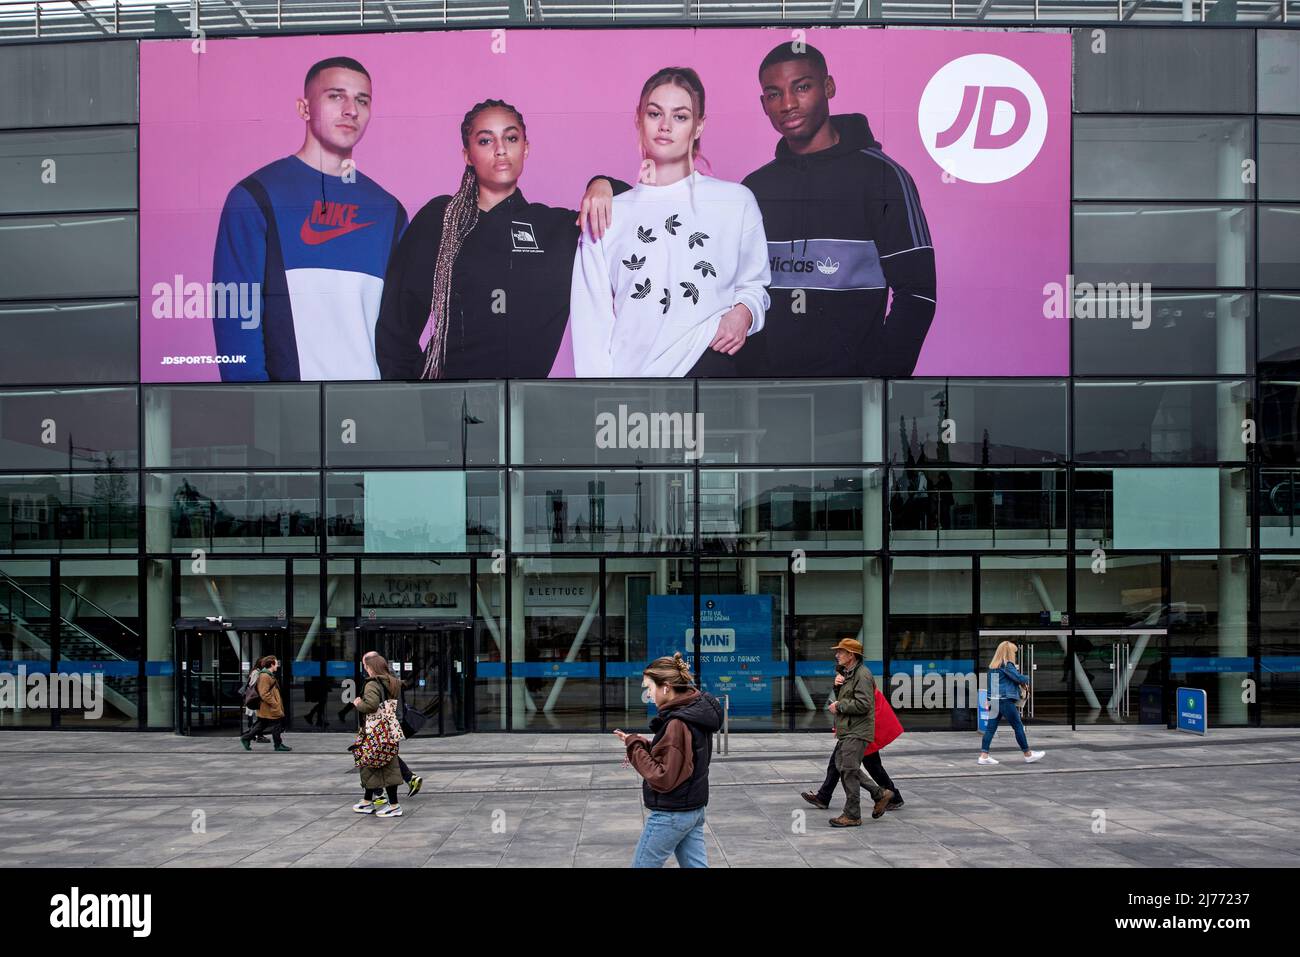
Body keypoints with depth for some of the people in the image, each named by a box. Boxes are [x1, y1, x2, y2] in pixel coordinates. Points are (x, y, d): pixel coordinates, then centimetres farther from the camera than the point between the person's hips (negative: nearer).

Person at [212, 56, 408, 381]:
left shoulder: (388, 210, 9)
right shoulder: (254, 198, -4)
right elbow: (236, 316, -10)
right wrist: (251, 380, -19)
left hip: (373, 379, 4)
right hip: (288, 378, -4)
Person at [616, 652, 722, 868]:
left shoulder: (678, 724, -24)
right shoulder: (696, 712, 5)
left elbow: (662, 779, -24)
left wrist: (636, 747, -16)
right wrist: (644, 745, 1)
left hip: (670, 814, -9)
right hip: (694, 809, 9)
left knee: (642, 866, 5)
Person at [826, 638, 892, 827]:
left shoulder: (862, 675, -15)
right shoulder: (848, 674, 19)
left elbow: (863, 704, -23)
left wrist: (839, 706, -15)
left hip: (857, 733, -10)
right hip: (846, 731, 10)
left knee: (849, 771, -8)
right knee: (842, 767, 12)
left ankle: (852, 816, 0)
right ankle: (880, 794, 21)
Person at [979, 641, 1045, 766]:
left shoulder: (992, 666, 12)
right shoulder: (1007, 665, -10)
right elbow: (1019, 678, -15)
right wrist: (1027, 680, 7)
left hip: (994, 701, 7)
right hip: (1006, 700, -7)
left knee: (991, 727, 4)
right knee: (1018, 726, 4)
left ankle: (984, 755, -3)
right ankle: (1028, 755, 13)